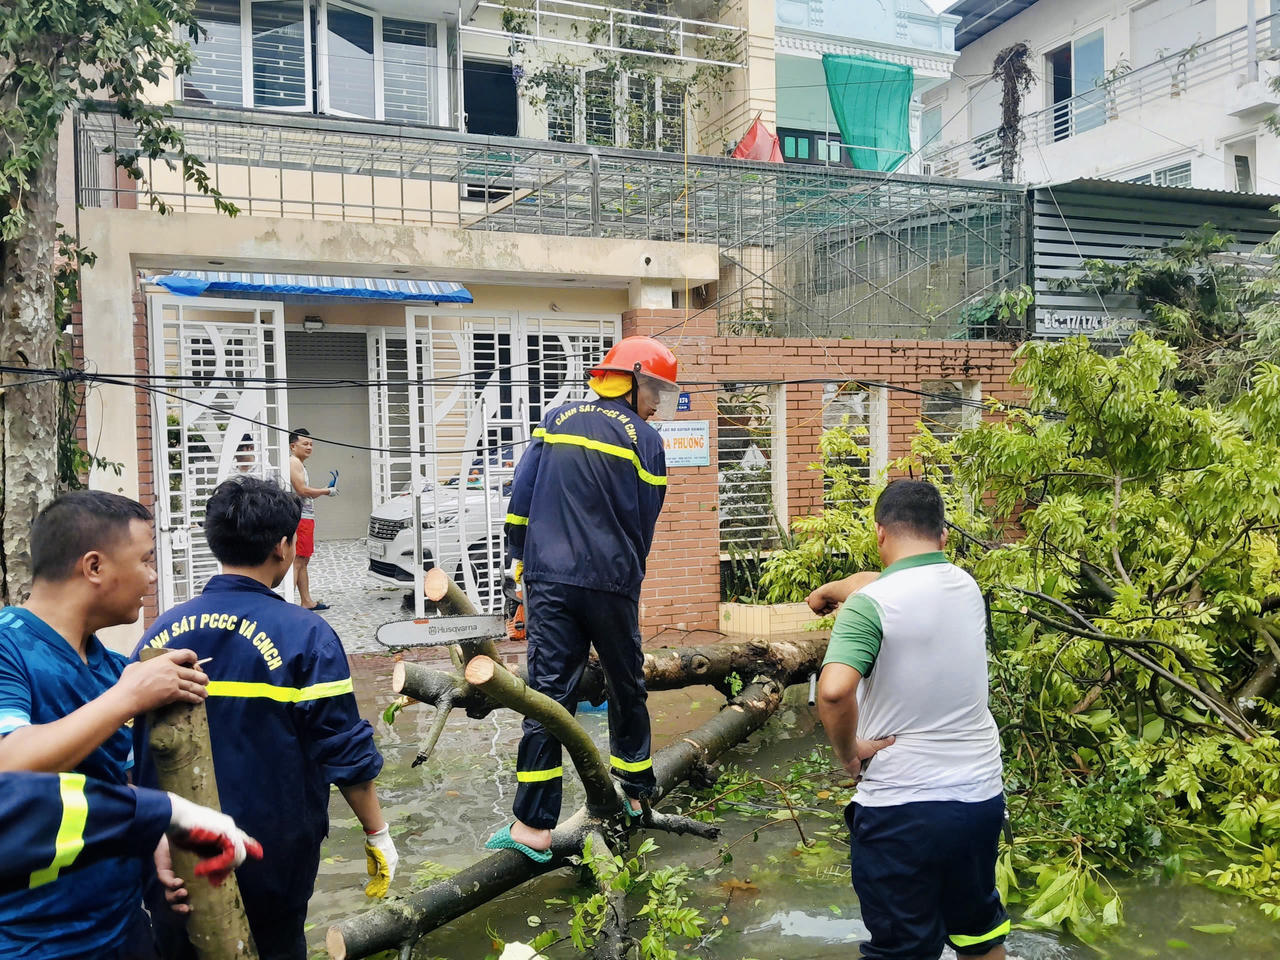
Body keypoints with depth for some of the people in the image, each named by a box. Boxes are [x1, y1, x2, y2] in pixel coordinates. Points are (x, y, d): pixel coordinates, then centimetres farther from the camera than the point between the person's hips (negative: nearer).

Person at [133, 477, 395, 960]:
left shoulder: (161, 631, -4)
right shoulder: (305, 635, -16)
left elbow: (127, 747, 5)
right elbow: (345, 753, -15)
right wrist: (377, 835, -3)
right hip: (271, 858, -3)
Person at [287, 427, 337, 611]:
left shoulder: (299, 464, 22)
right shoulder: (293, 462, -10)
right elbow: (302, 490, -20)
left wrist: (324, 490, 14)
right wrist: (326, 491, -8)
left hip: (306, 517, 11)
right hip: (299, 518, -11)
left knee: (303, 562, 14)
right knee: (296, 562, -13)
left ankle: (306, 601, 21)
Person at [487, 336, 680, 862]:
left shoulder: (554, 421, 10)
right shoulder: (645, 439, 1)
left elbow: (520, 498, 8)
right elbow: (644, 524, 6)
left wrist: (524, 562, 17)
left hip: (548, 580, 2)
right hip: (611, 583, -2)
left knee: (548, 693, 1)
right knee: (627, 689, 16)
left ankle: (533, 826, -1)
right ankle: (633, 796, 30)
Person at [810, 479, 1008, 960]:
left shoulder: (870, 605, -18)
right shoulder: (967, 587, 2)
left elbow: (834, 690, -33)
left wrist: (848, 752, -15)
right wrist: (833, 589, 34)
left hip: (900, 809, -6)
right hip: (982, 796, 6)